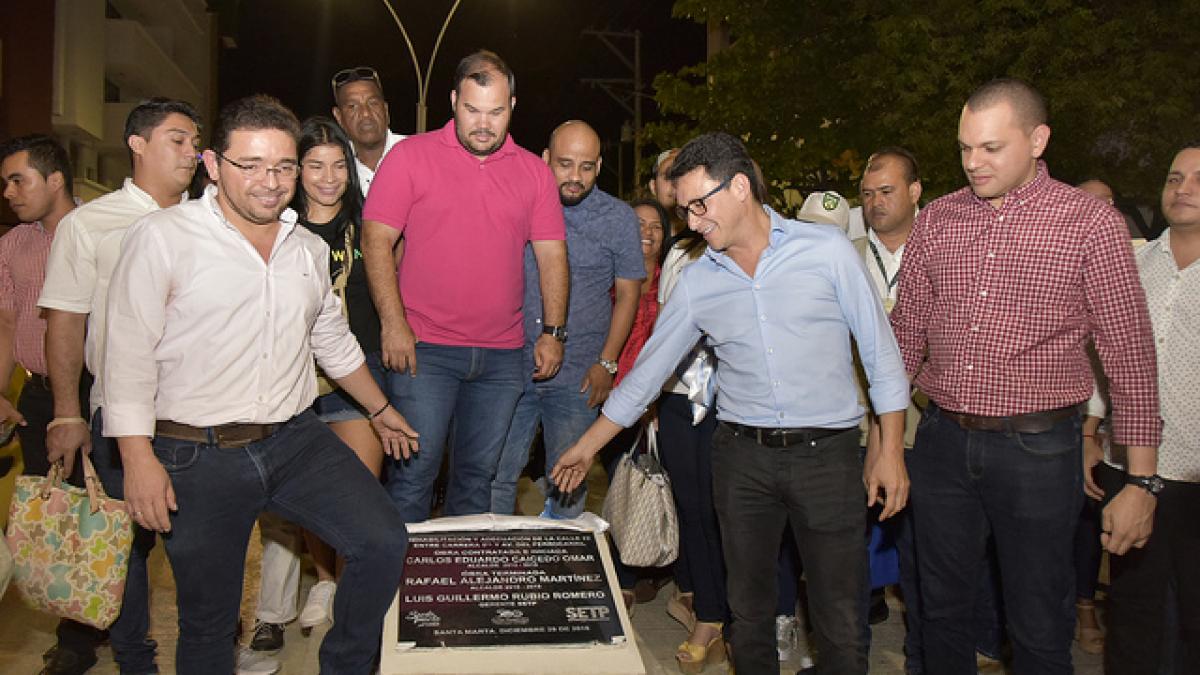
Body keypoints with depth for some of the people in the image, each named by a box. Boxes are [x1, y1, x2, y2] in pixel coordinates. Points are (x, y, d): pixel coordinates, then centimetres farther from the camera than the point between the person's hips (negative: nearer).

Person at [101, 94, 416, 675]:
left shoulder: (309, 249, 10)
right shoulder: (162, 237, -6)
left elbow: (334, 340, 22)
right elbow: (129, 355, -8)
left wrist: (381, 410, 26)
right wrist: (138, 458, -14)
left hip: (296, 439, 4)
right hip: (197, 455, -4)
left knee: (384, 543, -8)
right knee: (207, 620, 8)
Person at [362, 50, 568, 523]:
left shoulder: (534, 171, 9)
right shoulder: (411, 156, 0)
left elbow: (551, 254, 10)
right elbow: (376, 240, -4)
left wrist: (553, 331, 2)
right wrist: (393, 324, -12)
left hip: (502, 358, 3)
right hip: (424, 349, -3)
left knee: (477, 474, 12)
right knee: (414, 470, -3)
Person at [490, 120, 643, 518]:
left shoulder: (619, 218, 0)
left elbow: (627, 294, 5)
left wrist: (606, 363, -3)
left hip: (577, 378, -1)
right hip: (512, 366, 1)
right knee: (495, 475, 3)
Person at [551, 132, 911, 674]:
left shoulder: (826, 250, -4)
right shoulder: (696, 282, 4)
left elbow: (879, 350, 0)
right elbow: (647, 371, 11)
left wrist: (890, 450, -3)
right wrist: (587, 446, 14)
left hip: (827, 452, -2)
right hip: (741, 455, 3)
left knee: (842, 619, 3)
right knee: (748, 607, 13)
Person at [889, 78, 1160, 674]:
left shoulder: (1090, 223, -5)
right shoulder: (935, 220, 5)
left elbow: (1130, 355, -4)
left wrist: (1141, 483, -6)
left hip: (1037, 449, -3)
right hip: (942, 440, 3)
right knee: (940, 608, 16)